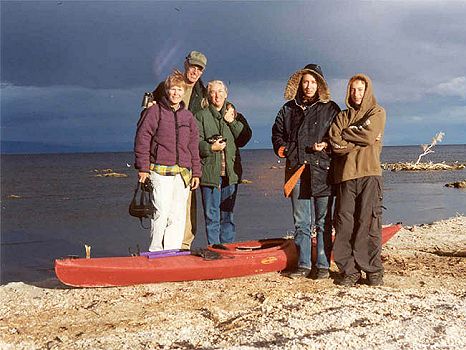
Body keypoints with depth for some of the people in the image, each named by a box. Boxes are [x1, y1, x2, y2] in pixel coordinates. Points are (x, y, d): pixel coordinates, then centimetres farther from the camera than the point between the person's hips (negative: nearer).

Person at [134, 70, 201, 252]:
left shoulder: (188, 116, 17)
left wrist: (196, 172, 15)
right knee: (161, 212, -10)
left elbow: (194, 146, 19)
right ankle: (156, 252, 1)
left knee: (178, 215, 4)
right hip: (160, 171, -5)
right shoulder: (155, 111, 2)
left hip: (183, 172, 5)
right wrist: (142, 167, -7)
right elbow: (142, 139, -1)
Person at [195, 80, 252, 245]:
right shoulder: (201, 116, 5)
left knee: (228, 216, 9)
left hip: (230, 172, 3)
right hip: (209, 172, -2)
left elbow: (245, 137, 2)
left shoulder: (235, 116, 13)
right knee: (212, 216, 0)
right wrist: (211, 147, -18)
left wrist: (232, 121, -6)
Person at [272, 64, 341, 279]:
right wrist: (281, 147, 5)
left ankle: (323, 265, 10)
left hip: (322, 172, -3)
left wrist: (326, 145, -11)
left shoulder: (330, 109, 6)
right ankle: (303, 265, 16)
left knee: (323, 223, 2)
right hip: (296, 171, 3)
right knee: (301, 223, 8)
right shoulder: (288, 109, 14)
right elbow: (277, 132, 23)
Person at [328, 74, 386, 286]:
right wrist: (360, 141, -5)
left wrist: (345, 133, 3)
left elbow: (369, 134, -8)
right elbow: (336, 143, 2)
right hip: (345, 173, 3)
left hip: (369, 173, -3)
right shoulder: (342, 117, 19)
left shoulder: (377, 113, 12)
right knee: (344, 222, -2)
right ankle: (350, 271, 4)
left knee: (369, 221, -5)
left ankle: (373, 270, 2)